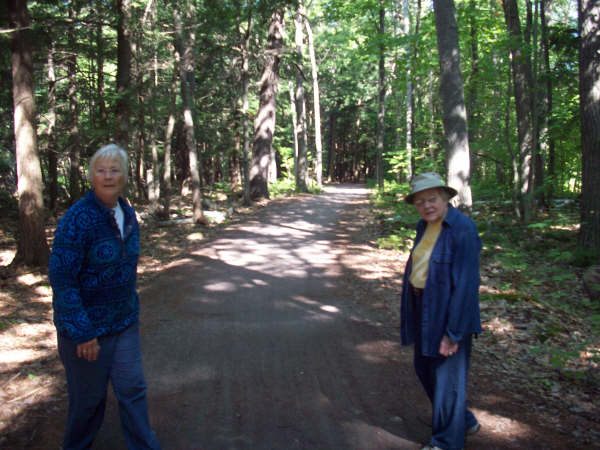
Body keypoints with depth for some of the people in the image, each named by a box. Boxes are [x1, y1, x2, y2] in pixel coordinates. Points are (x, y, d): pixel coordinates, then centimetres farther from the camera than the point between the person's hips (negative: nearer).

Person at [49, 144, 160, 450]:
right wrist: (82, 333, -21)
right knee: (88, 398, 11)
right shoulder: (77, 219, -20)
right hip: (86, 327, -6)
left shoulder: (128, 214, 3)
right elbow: (61, 279, -21)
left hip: (124, 323, 6)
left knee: (132, 390, 10)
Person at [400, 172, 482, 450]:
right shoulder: (424, 226, 6)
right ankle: (465, 422, 39)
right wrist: (410, 310, 13)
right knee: (424, 368, 19)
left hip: (450, 311, -9)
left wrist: (453, 331, -21)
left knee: (447, 376, 3)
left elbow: (466, 283, -21)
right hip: (423, 309, 9)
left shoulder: (463, 229, -19)